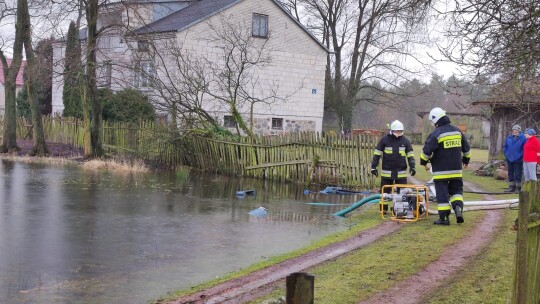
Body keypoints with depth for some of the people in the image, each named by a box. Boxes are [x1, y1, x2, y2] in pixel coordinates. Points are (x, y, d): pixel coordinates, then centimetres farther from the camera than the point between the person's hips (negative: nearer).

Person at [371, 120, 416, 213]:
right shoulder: (384, 140, -3)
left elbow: (410, 155, 7)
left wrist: (412, 166, -3)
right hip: (387, 171, -1)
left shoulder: (405, 141, 3)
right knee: (385, 191, 5)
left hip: (401, 172, 1)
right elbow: (377, 154, 0)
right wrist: (374, 167, -3)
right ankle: (383, 209, 14)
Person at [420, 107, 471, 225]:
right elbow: (466, 148, 18)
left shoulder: (436, 134, -13)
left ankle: (444, 218, 3)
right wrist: (466, 160, 34)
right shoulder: (457, 131, 8)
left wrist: (424, 162, 6)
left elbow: (426, 151, -13)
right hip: (456, 169, 5)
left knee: (442, 193, 1)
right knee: (456, 190, 16)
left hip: (441, 171, -5)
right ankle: (458, 208, -8)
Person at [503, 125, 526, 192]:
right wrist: (506, 154, 5)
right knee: (510, 174, 11)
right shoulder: (509, 137, 5)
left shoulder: (523, 138, -9)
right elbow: (505, 146, 15)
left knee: (517, 174, -2)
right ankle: (511, 187, 20)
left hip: (518, 160, -5)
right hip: (509, 159, 5)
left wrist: (520, 155, -11)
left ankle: (518, 188, 6)